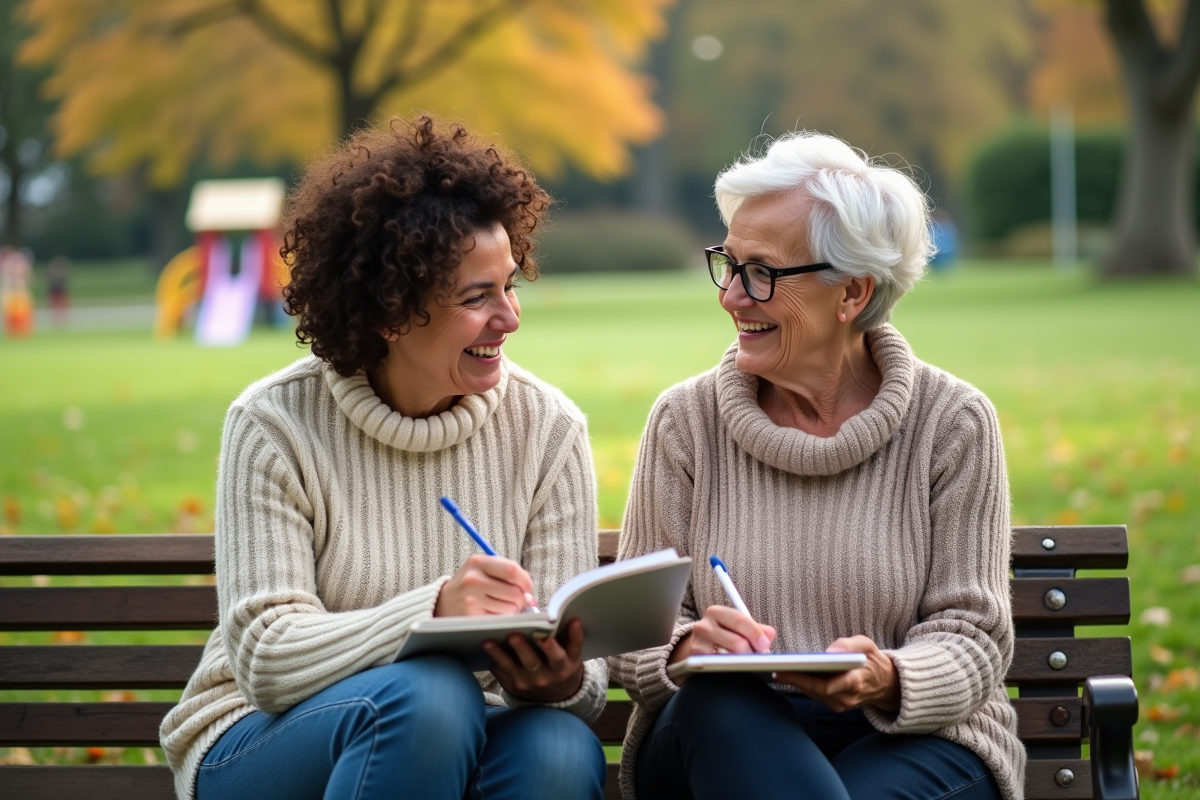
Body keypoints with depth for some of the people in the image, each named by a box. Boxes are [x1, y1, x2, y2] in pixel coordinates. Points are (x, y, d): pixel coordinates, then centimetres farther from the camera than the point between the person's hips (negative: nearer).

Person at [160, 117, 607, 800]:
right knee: (428, 693, -35)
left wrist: (564, 682, -31)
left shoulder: (547, 429, -2)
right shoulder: (276, 425, -10)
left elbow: (585, 664, -5)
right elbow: (266, 660, -18)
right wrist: (434, 610, -34)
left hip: (455, 743, 3)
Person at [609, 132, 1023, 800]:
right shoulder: (687, 420, 3)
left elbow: (972, 636, -2)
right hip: (720, 743, 3)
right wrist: (687, 651, -24)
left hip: (911, 739, -3)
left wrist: (887, 679, -25)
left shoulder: (952, 423, -1)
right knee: (718, 699, -34)